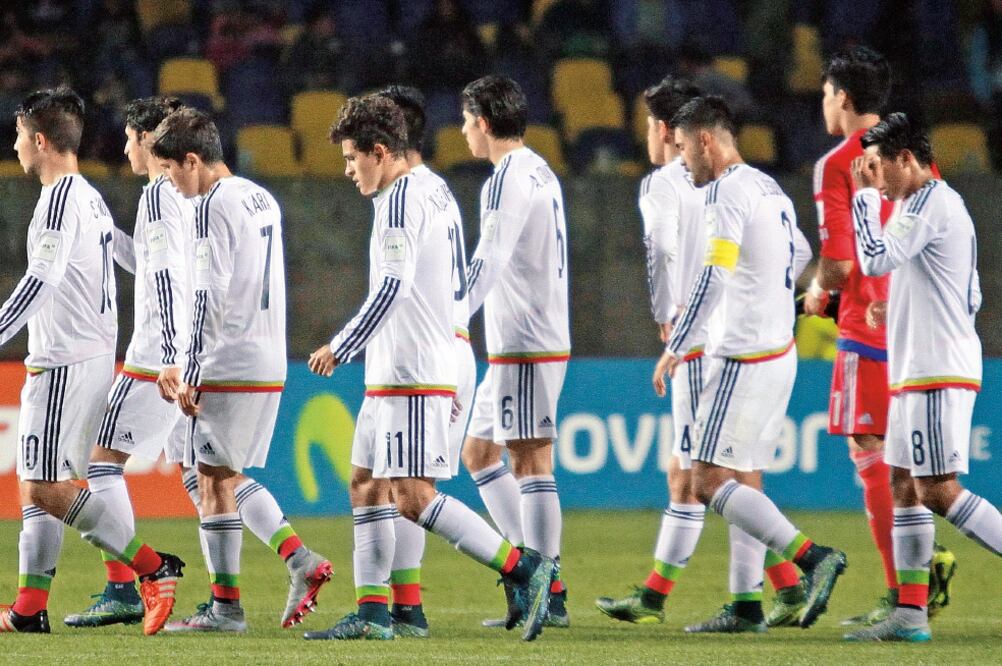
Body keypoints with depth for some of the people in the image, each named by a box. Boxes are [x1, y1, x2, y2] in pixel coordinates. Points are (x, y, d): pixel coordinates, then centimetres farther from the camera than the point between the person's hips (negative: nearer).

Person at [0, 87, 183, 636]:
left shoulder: (61, 199, -13)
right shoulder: (90, 198, 17)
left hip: (65, 364, -10)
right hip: (94, 357, 10)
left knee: (47, 488, -11)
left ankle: (153, 568, -11)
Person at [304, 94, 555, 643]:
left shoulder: (400, 199, -13)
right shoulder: (430, 195, 18)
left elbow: (392, 287, -21)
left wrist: (340, 348, -15)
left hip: (411, 376, -11)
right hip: (392, 373, 11)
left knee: (412, 497, -14)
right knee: (366, 483, 12)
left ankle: (523, 570, -15)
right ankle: (371, 613, 12)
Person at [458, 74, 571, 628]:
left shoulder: (508, 180, -13)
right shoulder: (541, 174, 17)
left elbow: (486, 265, -19)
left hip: (524, 344, -10)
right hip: (534, 341, 10)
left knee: (530, 461, -8)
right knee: (478, 450, 15)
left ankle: (547, 596, -8)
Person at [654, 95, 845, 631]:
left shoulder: (727, 191, -13)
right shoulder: (767, 187, 16)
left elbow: (713, 276, -22)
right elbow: (800, 255, 32)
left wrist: (675, 347, -18)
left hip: (744, 360, -10)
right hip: (779, 351, 10)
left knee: (709, 483, -11)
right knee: (737, 480, 13)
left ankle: (812, 557, -20)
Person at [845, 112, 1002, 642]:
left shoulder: (932, 202, -12)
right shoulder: (935, 204, 19)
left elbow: (876, 259, -21)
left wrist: (864, 196, -11)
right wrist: (897, 313, 17)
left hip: (938, 373, -10)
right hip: (917, 371, 10)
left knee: (938, 489, -12)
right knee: (904, 484, 8)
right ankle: (910, 612, 7)